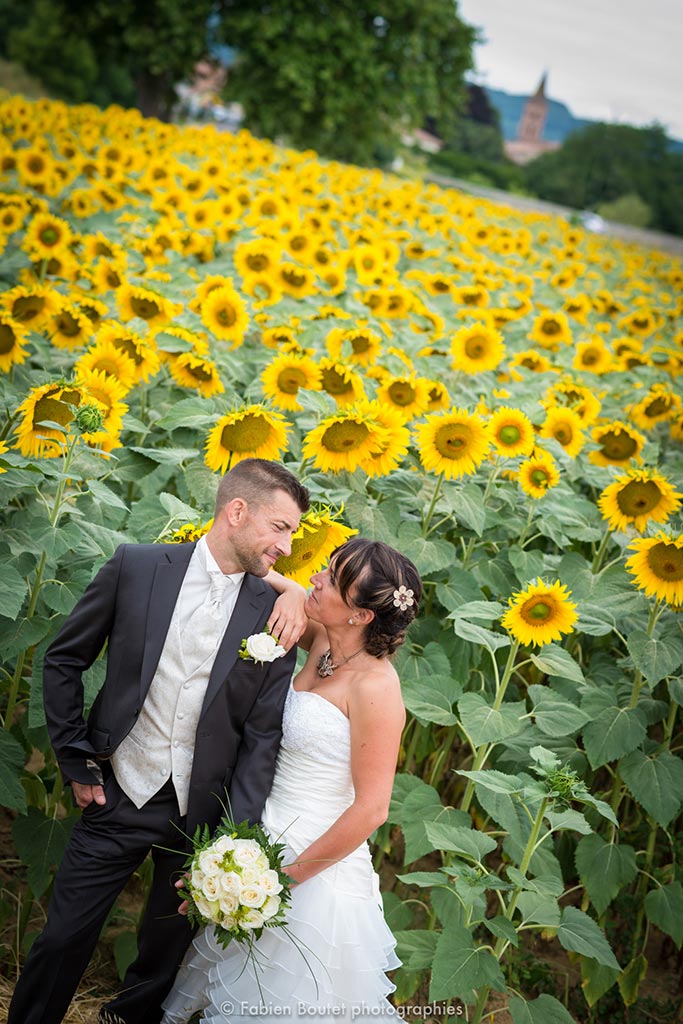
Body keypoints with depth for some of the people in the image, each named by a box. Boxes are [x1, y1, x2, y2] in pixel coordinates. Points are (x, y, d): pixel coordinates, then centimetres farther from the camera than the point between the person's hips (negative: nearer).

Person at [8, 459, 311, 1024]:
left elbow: (262, 735, -5)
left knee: (166, 955, 17)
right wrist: (76, 761, 0)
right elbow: (64, 661, 2)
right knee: (62, 941, 9)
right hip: (117, 798, -1)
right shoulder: (137, 566, -8)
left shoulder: (275, 613, -6)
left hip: (200, 812, 1)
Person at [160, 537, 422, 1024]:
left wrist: (288, 875, -18)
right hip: (267, 838, 8)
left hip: (315, 863, -8)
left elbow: (371, 809, -22)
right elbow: (292, 596, 19)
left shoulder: (375, 686, -23)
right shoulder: (323, 642, -2)